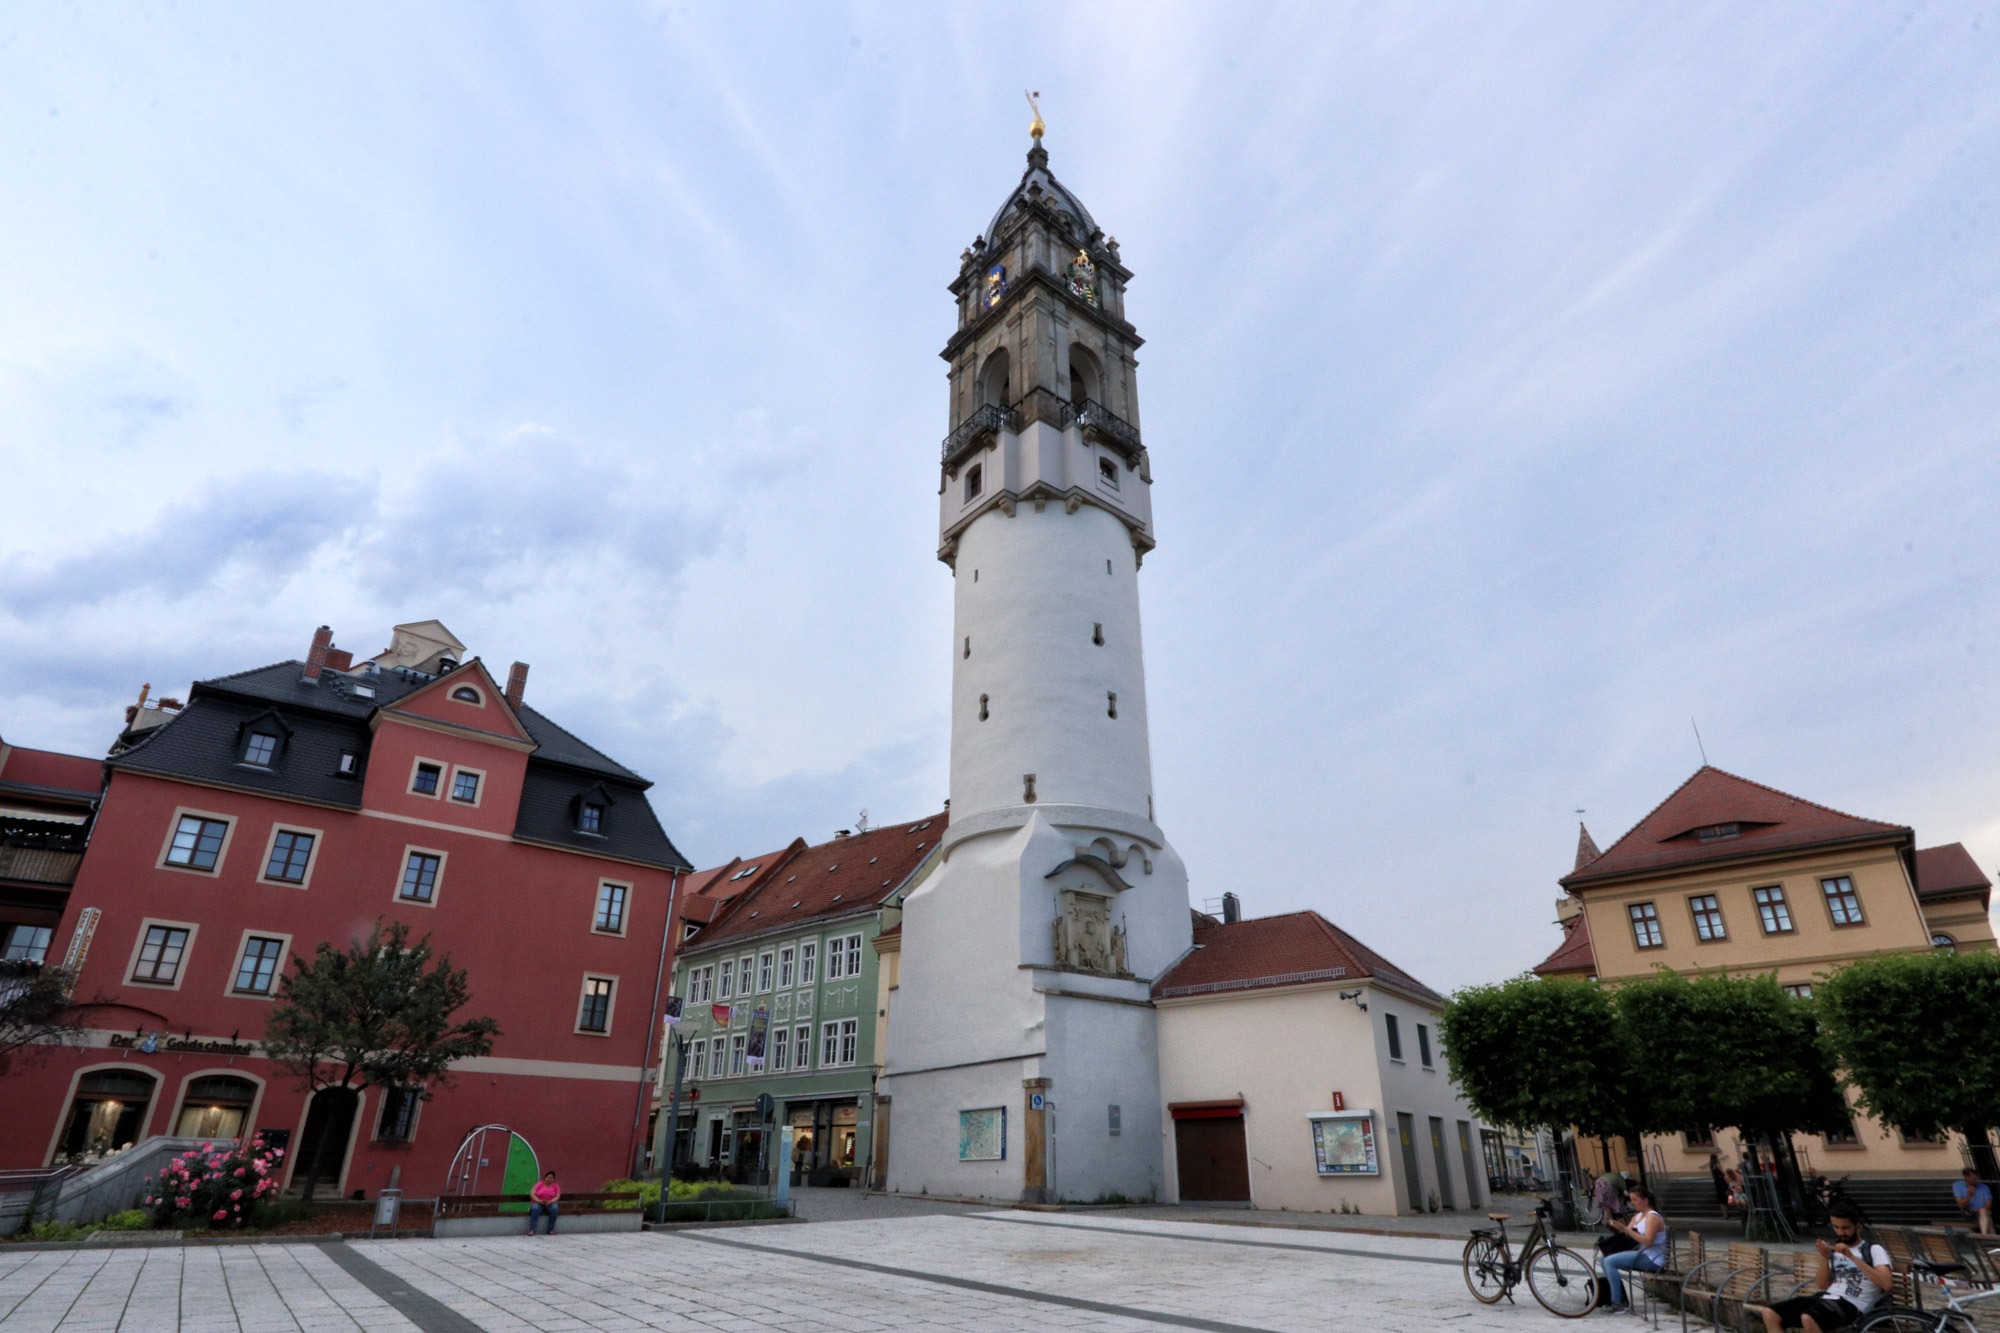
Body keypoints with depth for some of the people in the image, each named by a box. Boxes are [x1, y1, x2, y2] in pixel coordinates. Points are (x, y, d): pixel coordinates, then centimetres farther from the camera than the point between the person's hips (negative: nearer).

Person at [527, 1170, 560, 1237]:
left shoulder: (556, 1186, 7)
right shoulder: (540, 1183, 4)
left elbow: (558, 1196, -4)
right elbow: (532, 1193, -7)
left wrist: (550, 1201, -24)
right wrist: (538, 1201, -23)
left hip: (550, 1204, 1)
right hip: (538, 1203, -1)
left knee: (555, 1208, -33)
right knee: (535, 1208, -37)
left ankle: (551, 1230, -23)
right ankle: (531, 1230, -38)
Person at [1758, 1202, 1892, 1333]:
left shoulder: (1874, 1250, 7)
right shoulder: (1833, 1250, 22)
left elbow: (1886, 1284, -11)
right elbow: (1824, 1285, 14)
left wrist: (1851, 1256, -15)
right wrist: (1825, 1258, -2)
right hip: (1825, 1298, 6)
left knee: (1808, 1318, -38)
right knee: (1770, 1315, -17)